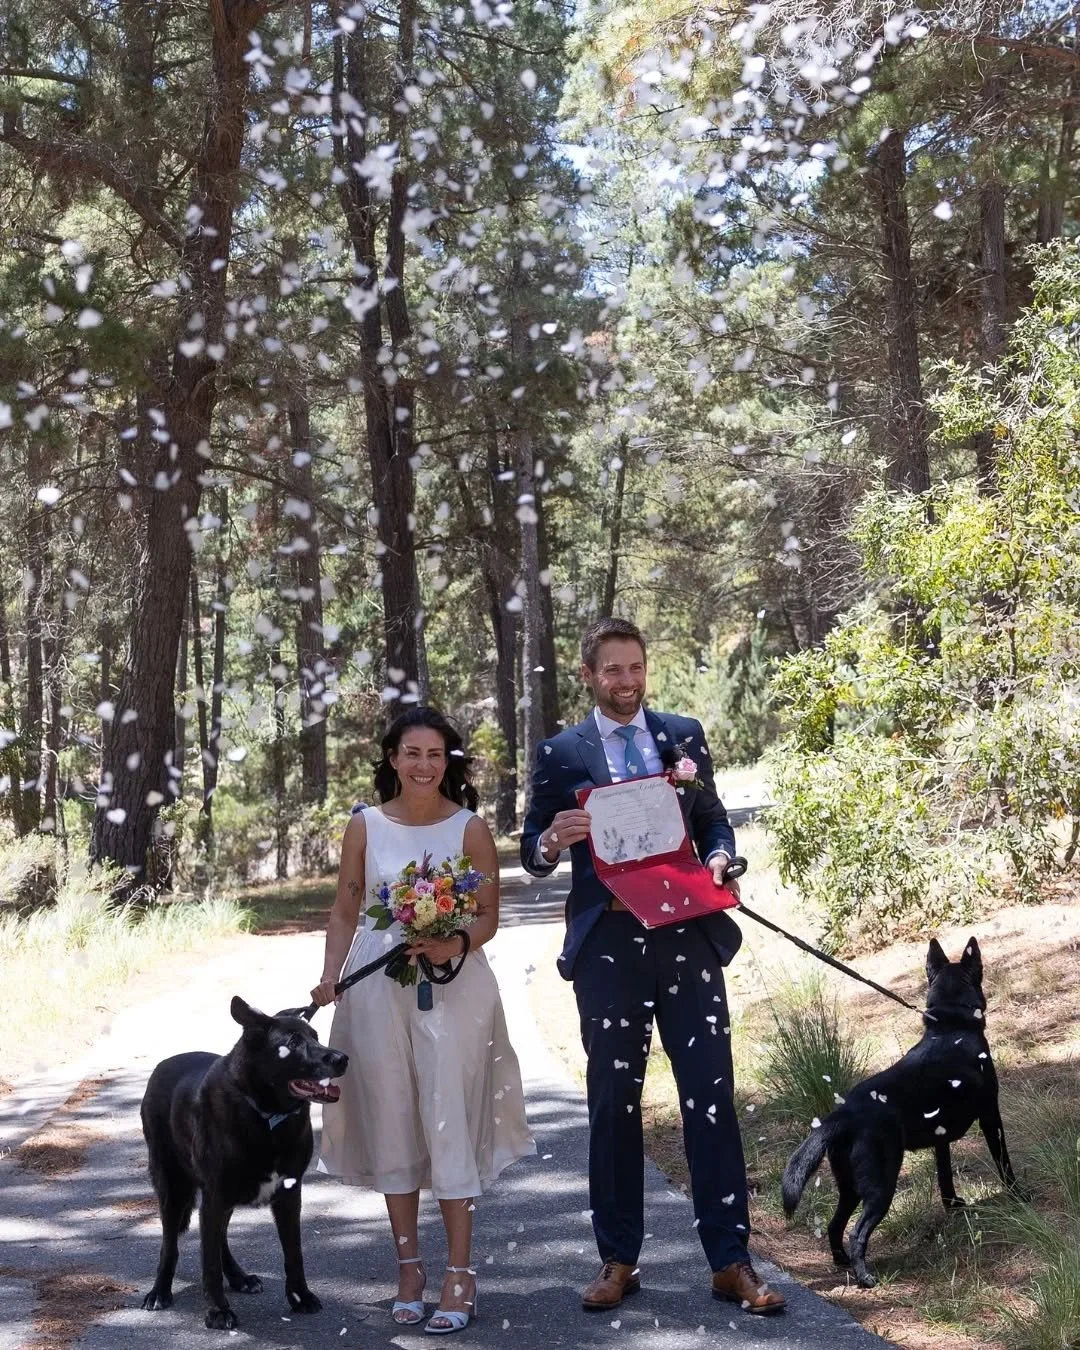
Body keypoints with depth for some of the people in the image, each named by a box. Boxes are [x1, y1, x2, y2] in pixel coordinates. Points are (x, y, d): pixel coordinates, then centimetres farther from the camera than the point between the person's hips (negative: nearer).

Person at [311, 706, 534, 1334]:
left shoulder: (470, 827, 0)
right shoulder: (366, 826, 5)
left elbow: (489, 916, 1)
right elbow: (345, 911, 8)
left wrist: (453, 946, -18)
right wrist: (330, 975, -5)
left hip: (452, 986, -2)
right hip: (377, 989, 2)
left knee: (450, 1122, -4)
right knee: (391, 1123, 5)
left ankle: (461, 1272, 2)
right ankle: (409, 1265, 16)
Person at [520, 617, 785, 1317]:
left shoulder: (685, 734, 10)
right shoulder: (561, 753, 4)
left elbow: (715, 819, 13)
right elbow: (533, 854, 4)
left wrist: (719, 858, -9)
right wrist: (554, 839, -19)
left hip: (687, 934, 1)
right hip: (608, 942, -1)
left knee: (710, 1095, 0)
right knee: (615, 1101, 6)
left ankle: (731, 1259, 6)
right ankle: (618, 1260, 16)